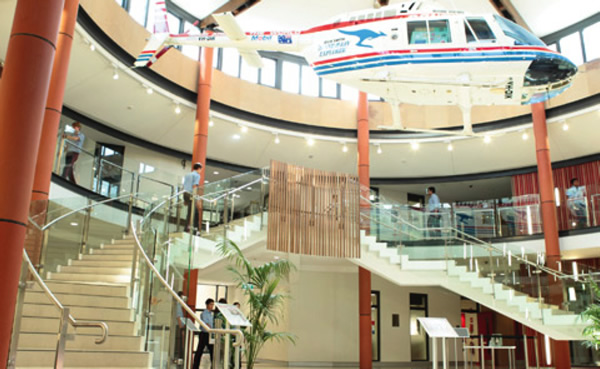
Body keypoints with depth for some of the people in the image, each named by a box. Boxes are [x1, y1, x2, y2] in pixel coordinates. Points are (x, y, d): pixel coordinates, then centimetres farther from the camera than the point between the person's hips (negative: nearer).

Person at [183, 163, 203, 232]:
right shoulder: (197, 175, -2)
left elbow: (184, 186, 22)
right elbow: (194, 186, -14)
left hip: (185, 193, 8)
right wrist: (194, 196, -16)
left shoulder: (187, 175, 22)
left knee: (195, 210, 14)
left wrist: (184, 199, 25)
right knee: (190, 212, -3)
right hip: (191, 195, -8)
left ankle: (195, 227, 14)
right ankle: (187, 228, -3)